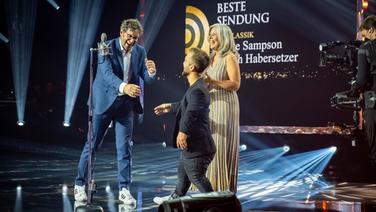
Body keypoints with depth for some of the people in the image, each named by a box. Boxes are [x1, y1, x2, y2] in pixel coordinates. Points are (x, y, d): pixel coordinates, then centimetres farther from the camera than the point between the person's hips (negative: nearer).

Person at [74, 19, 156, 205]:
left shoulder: (140, 52, 1)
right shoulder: (107, 48, -13)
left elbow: (146, 78, 0)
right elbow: (107, 73, -27)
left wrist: (151, 72, -25)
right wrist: (124, 87, -45)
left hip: (126, 104, 3)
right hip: (104, 101, -3)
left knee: (124, 147, 0)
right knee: (92, 145, 5)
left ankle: (124, 189, 6)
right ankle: (80, 185, 17)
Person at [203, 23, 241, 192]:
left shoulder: (230, 57, -9)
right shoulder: (212, 58, 15)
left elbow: (235, 84, -16)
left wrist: (212, 81, -23)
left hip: (225, 105, -8)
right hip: (211, 106, 8)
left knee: (222, 146, -6)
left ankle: (224, 187, 2)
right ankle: (212, 184, 15)